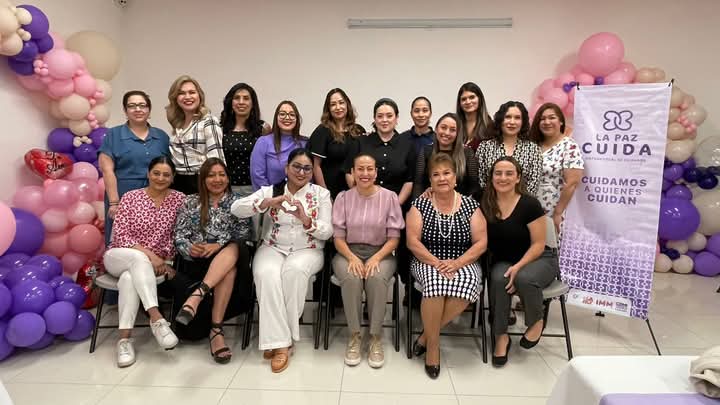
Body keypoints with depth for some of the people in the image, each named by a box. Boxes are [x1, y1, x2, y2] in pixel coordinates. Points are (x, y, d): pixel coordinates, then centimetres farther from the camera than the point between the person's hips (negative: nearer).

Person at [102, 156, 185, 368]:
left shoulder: (179, 199, 1)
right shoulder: (130, 197, -1)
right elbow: (121, 236, -8)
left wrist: (163, 261, -14)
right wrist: (148, 254, -20)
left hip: (154, 264, 0)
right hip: (119, 257, 0)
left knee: (129, 278, -34)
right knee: (139, 258, -36)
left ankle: (124, 338, -31)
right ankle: (157, 318, -43)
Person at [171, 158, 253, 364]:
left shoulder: (237, 202, 11)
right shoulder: (190, 203, 13)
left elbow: (243, 236, 0)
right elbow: (179, 236, 7)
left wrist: (218, 246, -16)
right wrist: (190, 249, -16)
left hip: (229, 257, 1)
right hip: (197, 263, 0)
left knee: (233, 249, -38)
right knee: (229, 269, -36)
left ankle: (198, 294, -47)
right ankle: (216, 329, -31)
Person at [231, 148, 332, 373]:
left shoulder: (321, 194, 7)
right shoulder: (270, 190, 8)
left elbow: (327, 232, -1)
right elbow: (236, 208, -7)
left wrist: (305, 219, -21)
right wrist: (268, 202, -23)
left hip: (308, 251, -1)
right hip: (272, 249, 1)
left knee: (294, 270, -34)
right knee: (267, 274, -32)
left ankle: (279, 337, -18)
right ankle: (279, 342, -25)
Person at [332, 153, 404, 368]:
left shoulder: (389, 197, -1)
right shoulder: (343, 197, 2)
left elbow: (394, 237, -2)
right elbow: (338, 236, 1)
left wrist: (376, 258, -18)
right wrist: (351, 257, -18)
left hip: (380, 252, -1)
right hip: (349, 252, 1)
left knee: (377, 278, -33)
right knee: (351, 278, -32)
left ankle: (376, 336, -14)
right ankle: (354, 335, -12)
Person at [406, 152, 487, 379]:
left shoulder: (470, 205, 3)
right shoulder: (420, 204, 0)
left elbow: (481, 243, -1)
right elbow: (412, 241, -7)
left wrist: (457, 263, -16)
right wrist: (436, 262, -19)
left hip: (462, 263, 1)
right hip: (427, 261, -1)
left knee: (467, 284, -32)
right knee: (436, 282, -34)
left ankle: (427, 334, -11)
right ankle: (433, 344, -13)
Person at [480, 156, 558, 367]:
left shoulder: (529, 204, -15)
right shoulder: (485, 205, -5)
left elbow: (538, 244, -12)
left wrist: (518, 267, -24)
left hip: (538, 259, -2)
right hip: (502, 261, 3)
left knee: (525, 278, -34)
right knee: (499, 279, -30)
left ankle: (536, 322, -1)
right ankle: (501, 336, -12)